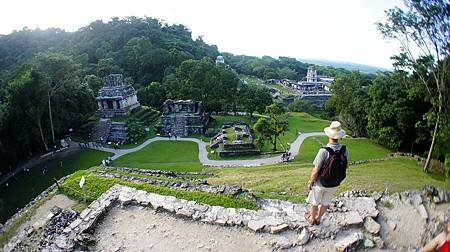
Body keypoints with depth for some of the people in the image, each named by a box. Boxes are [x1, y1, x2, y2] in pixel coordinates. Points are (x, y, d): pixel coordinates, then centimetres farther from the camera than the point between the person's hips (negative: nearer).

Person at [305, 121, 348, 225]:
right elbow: (345, 167, 1)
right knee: (325, 203, 25)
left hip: (320, 183, -5)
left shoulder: (324, 151, -31)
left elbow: (315, 171, -25)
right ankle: (318, 218, 46)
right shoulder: (344, 150, -14)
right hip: (334, 184, 5)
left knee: (314, 202, 20)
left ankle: (312, 219, 42)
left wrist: (310, 182, -9)